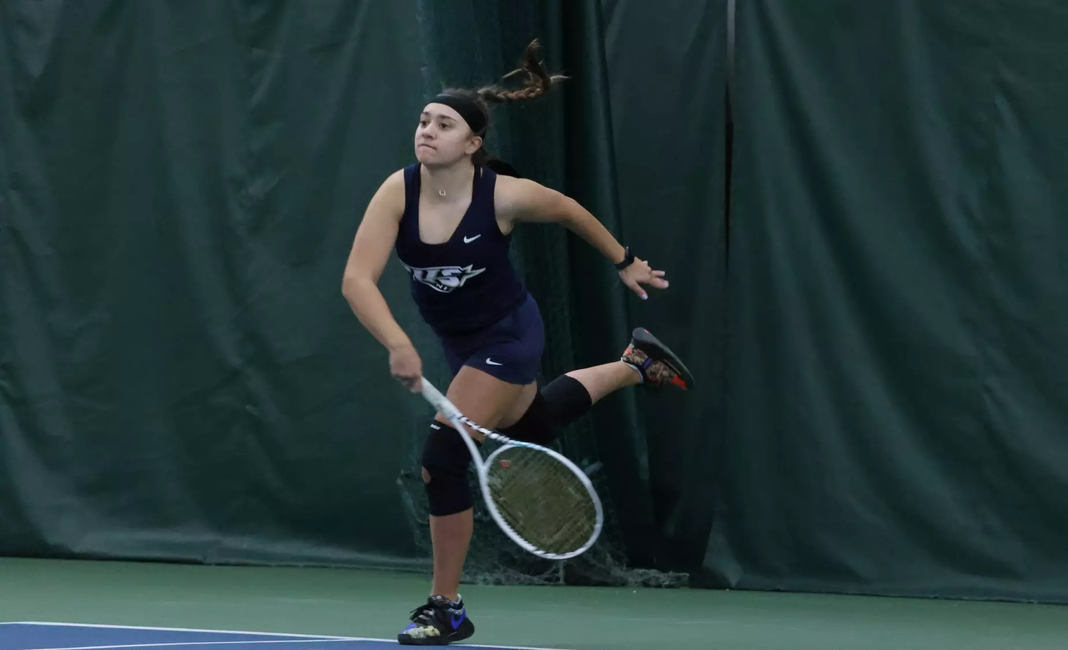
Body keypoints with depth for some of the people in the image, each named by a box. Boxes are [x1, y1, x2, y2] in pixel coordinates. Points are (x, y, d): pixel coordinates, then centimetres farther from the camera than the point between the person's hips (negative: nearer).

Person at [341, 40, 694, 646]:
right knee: (531, 428, 30)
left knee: (443, 458, -18)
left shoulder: (503, 195, -27)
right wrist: (398, 345, -46)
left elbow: (569, 209, -5)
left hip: (507, 337, -5)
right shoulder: (398, 192, -23)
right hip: (460, 342, 6)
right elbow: (358, 280, -31)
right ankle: (637, 363, 54)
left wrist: (626, 262, 8)